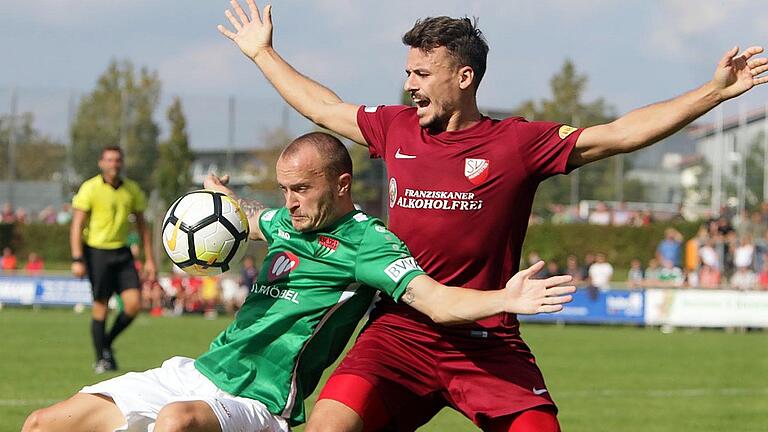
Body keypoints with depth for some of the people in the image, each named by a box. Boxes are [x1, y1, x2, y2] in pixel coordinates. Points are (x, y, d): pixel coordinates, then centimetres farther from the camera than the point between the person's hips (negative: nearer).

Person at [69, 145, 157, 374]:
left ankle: (107, 342, 18)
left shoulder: (132, 190, 6)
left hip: (122, 252, 4)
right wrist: (77, 259, -18)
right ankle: (101, 359, 9)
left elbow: (142, 225, 14)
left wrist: (149, 259, 10)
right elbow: (77, 225, -9)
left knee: (133, 304, -7)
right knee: (101, 306, -4)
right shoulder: (90, 188, -7)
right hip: (97, 251, -4)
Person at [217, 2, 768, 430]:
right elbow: (323, 108, 27)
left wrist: (716, 91, -9)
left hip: (489, 346, -2)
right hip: (399, 335, 2)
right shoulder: (396, 129, 10)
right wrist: (263, 53, 38)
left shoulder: (518, 143, 0)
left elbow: (620, 134, -3)